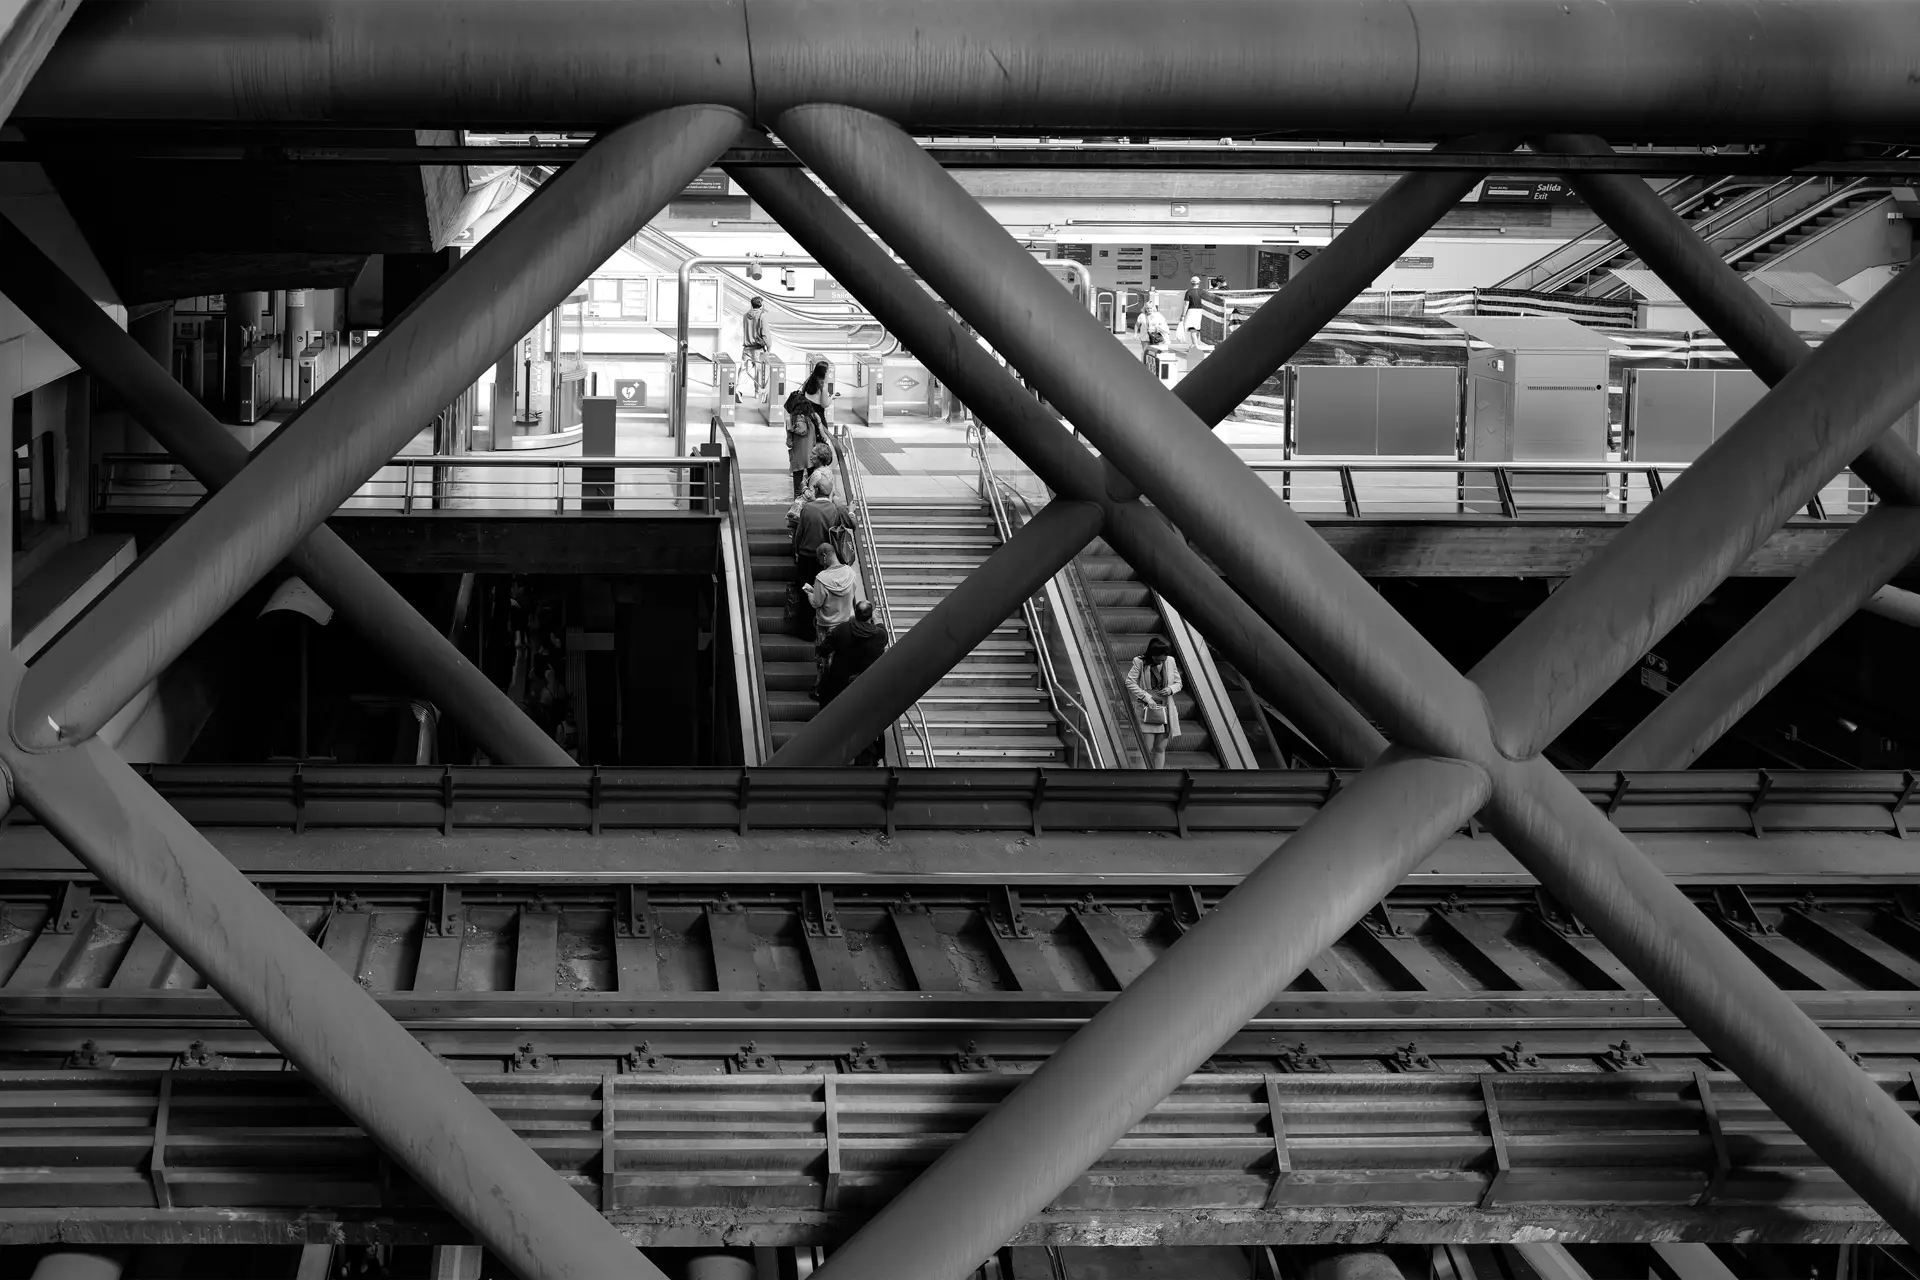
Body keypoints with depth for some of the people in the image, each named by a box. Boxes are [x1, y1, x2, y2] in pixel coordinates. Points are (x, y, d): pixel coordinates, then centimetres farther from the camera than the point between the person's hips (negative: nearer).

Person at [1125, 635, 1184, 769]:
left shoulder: (1170, 662, 3)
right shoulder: (1140, 662, -8)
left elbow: (1178, 683, 13)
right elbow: (1129, 682, -12)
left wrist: (1171, 689, -10)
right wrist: (1146, 697, -20)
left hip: (1165, 712, 4)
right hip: (1146, 710, -4)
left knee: (1160, 749, 6)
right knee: (1147, 748, -7)